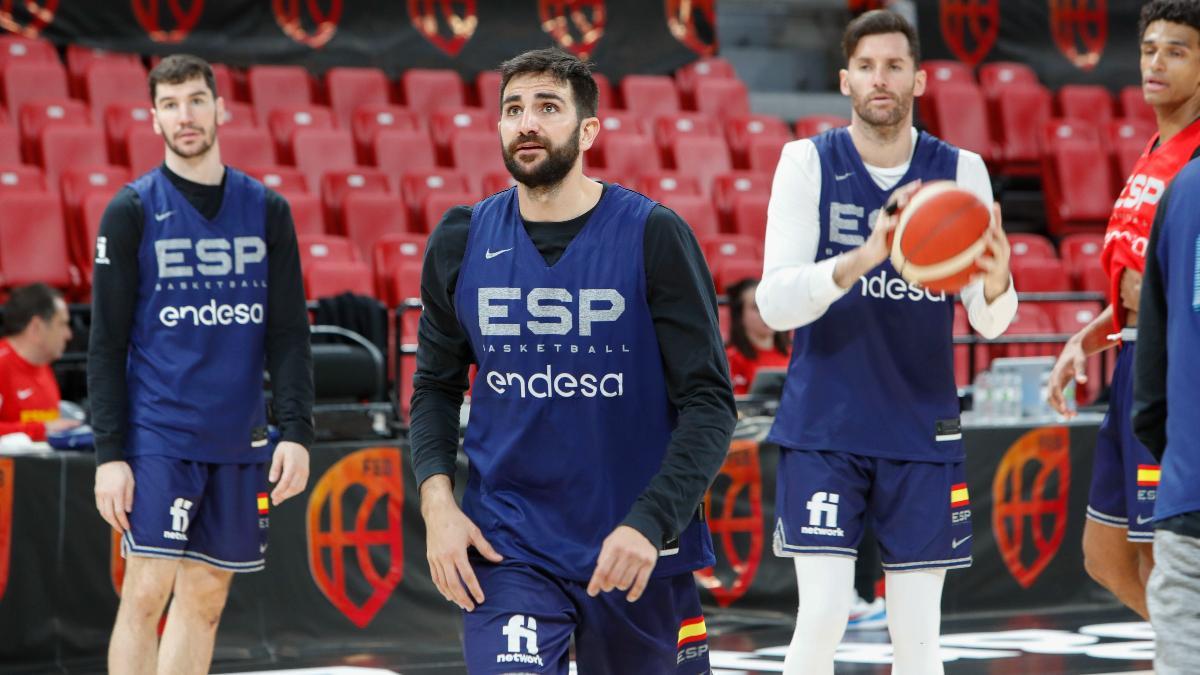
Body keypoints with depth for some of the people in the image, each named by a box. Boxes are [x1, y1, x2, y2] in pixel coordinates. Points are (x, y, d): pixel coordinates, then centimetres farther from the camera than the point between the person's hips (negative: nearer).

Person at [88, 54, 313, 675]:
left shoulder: (267, 210, 9)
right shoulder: (132, 210, 0)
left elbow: (289, 334, 9)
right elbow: (106, 344, -2)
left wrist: (296, 431, -2)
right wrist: (110, 454, -8)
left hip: (239, 440, 4)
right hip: (158, 435, -4)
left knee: (205, 601, 8)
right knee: (146, 594, -10)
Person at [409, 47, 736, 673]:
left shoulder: (653, 236, -7)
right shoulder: (461, 240, 2)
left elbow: (709, 401, -8)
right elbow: (435, 386, 13)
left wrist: (651, 523, -19)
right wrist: (437, 501, -4)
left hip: (639, 549, -1)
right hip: (505, 545, 1)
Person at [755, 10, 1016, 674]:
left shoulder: (960, 171, 1)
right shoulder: (807, 163, -2)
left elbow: (990, 324, -2)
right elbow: (772, 302, -12)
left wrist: (996, 284, -26)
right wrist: (859, 260, -29)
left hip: (924, 431, 2)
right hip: (822, 428, -2)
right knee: (821, 617, -10)